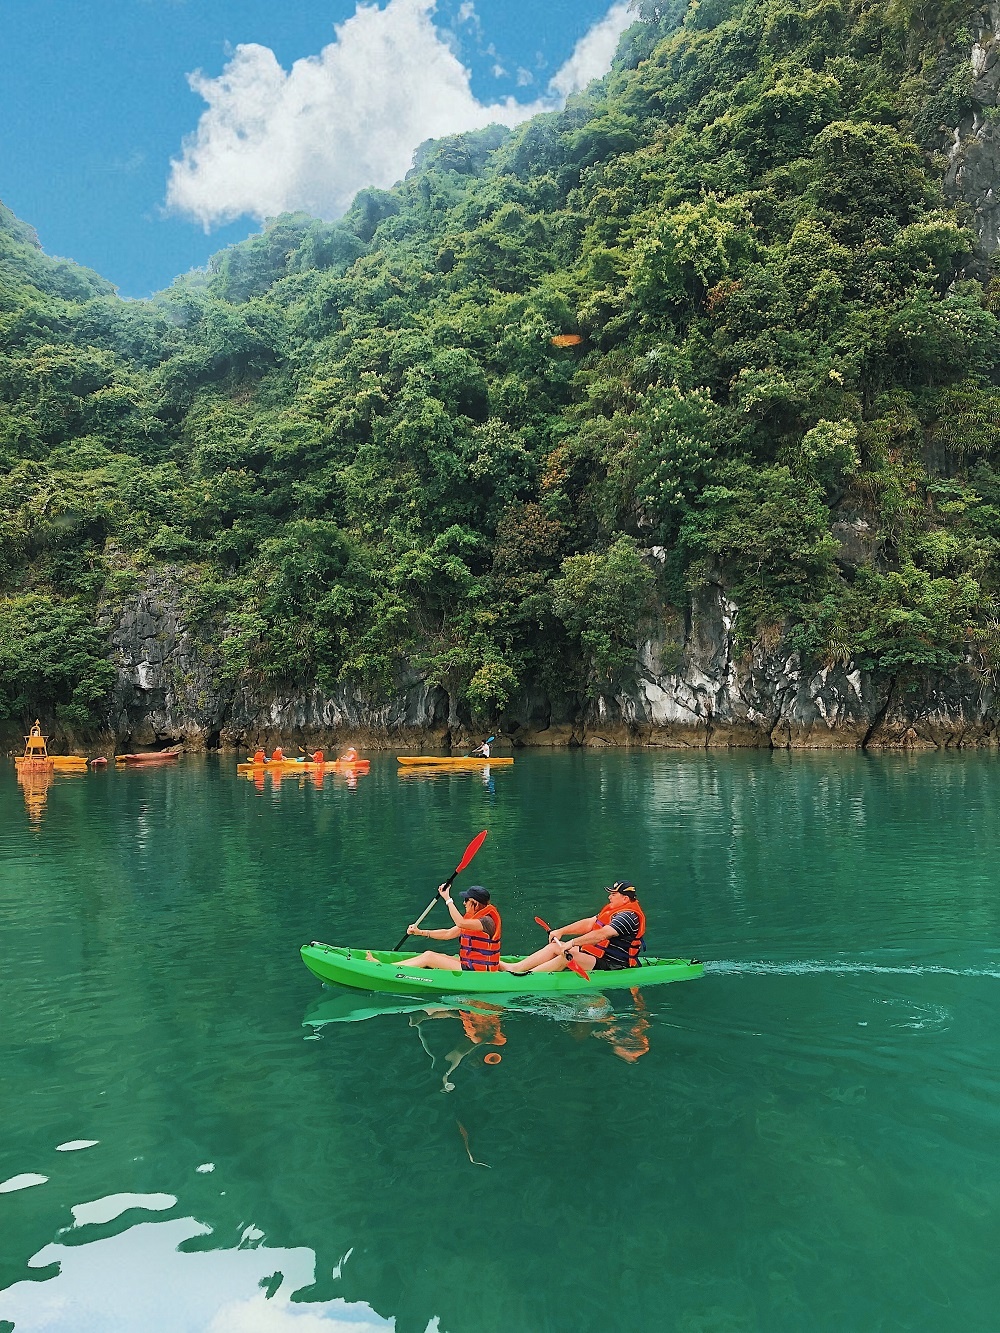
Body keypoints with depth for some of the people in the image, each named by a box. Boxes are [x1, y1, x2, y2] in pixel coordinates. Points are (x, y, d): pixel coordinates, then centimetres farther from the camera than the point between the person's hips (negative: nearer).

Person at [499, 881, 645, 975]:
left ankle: (526, 975, -30)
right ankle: (513, 967, -6)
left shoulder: (628, 916, -20)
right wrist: (561, 932, 7)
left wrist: (573, 943, -34)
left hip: (611, 967, -10)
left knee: (568, 956, -29)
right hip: (598, 955, 10)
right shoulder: (614, 910, 13)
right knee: (554, 946, 1)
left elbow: (602, 935, -31)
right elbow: (589, 924, 13)